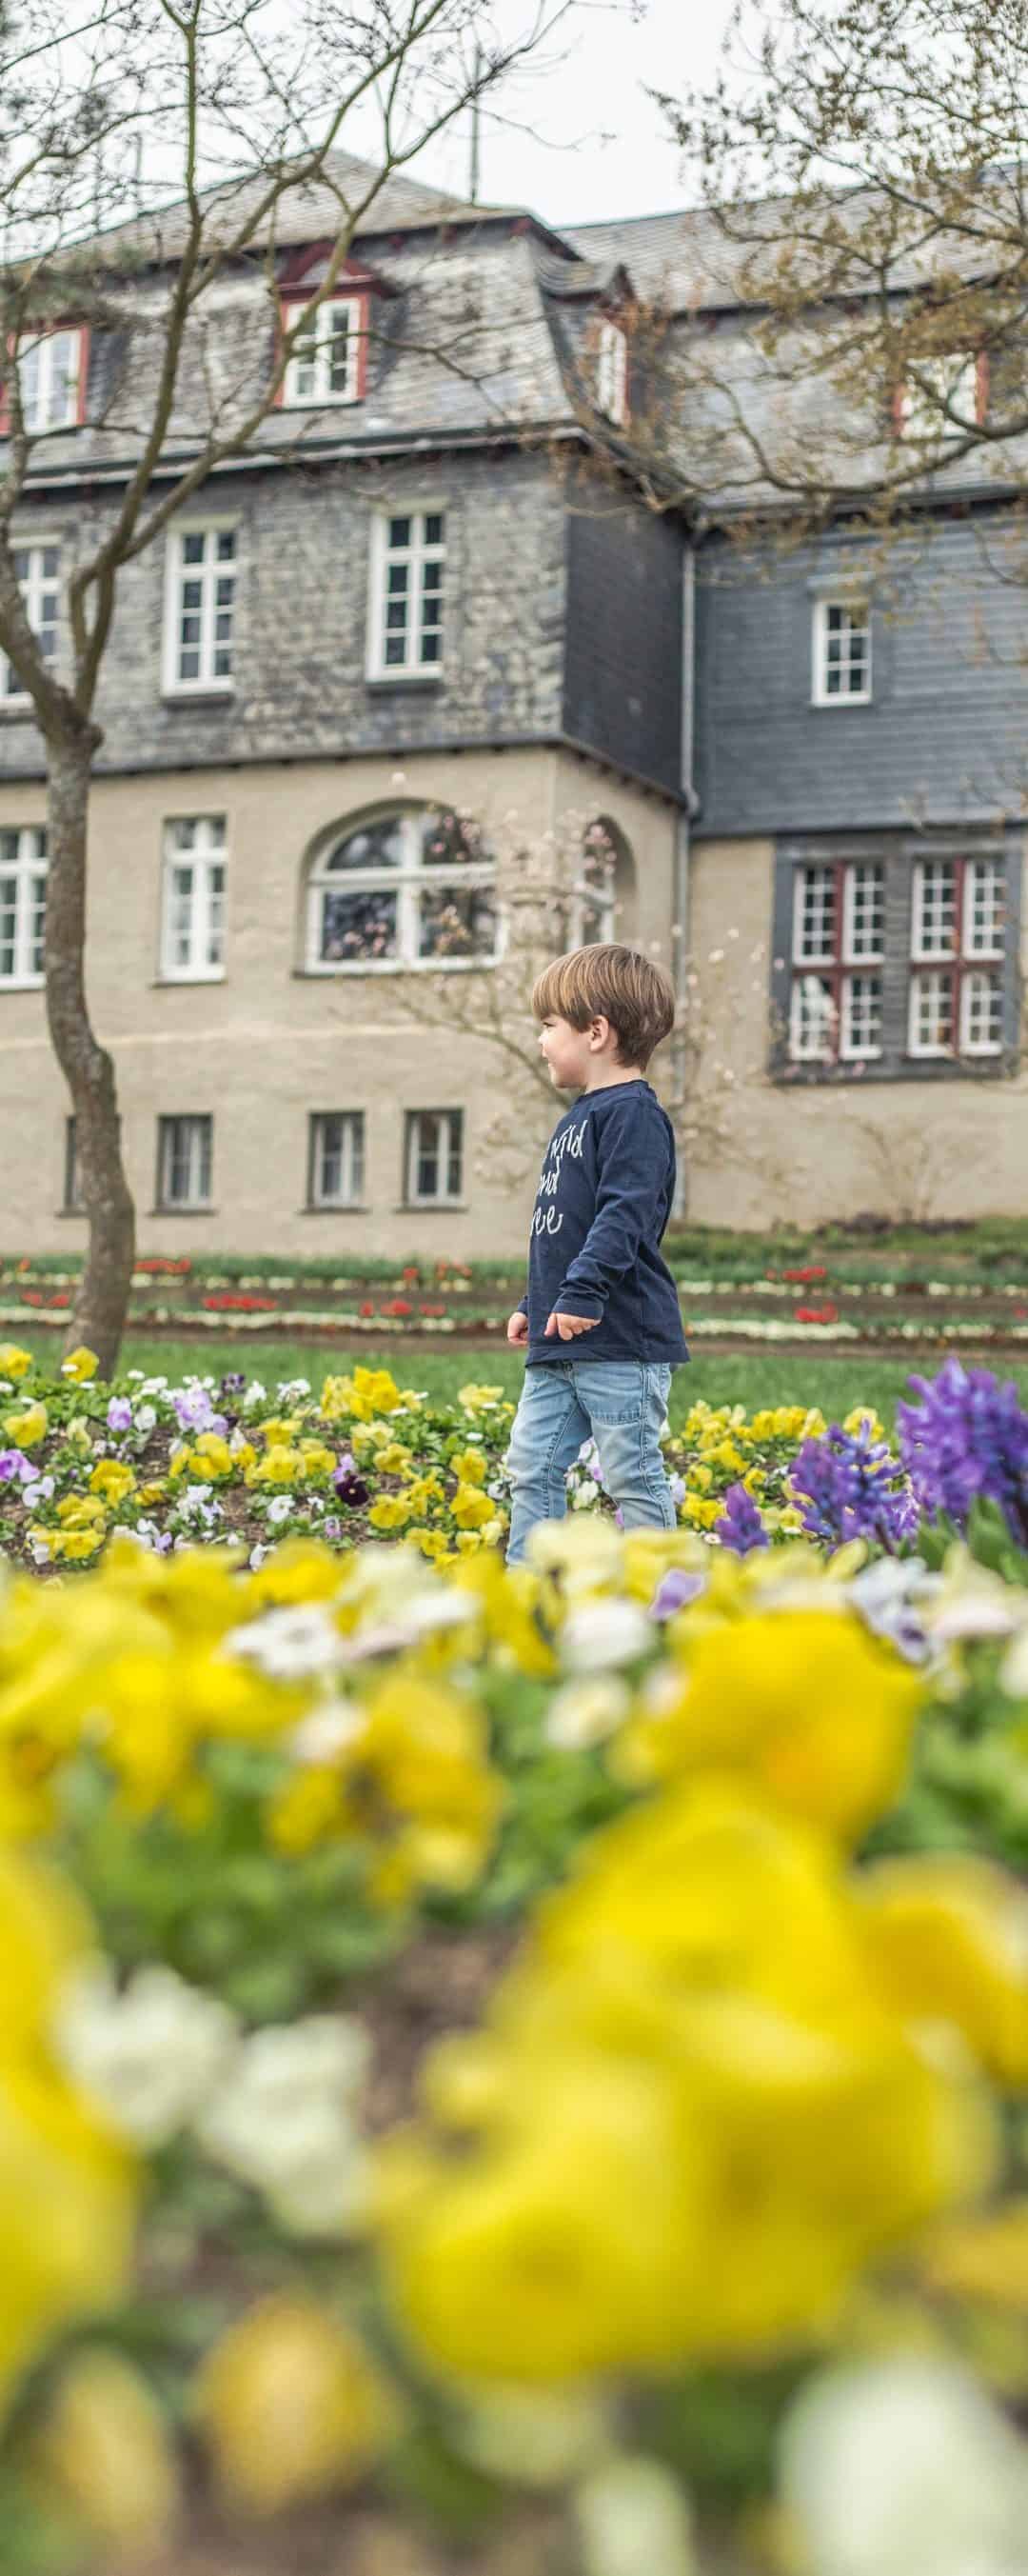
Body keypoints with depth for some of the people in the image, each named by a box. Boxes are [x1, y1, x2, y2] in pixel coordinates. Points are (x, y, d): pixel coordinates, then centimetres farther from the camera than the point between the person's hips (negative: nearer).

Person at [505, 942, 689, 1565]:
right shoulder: (579, 1117, 19)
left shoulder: (633, 1114, -12)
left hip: (622, 1338, -10)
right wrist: (534, 1304, 26)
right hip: (558, 1346, 10)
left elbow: (624, 1213, -23)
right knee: (533, 1468, 9)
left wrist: (584, 1292, -29)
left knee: (632, 1474, -2)